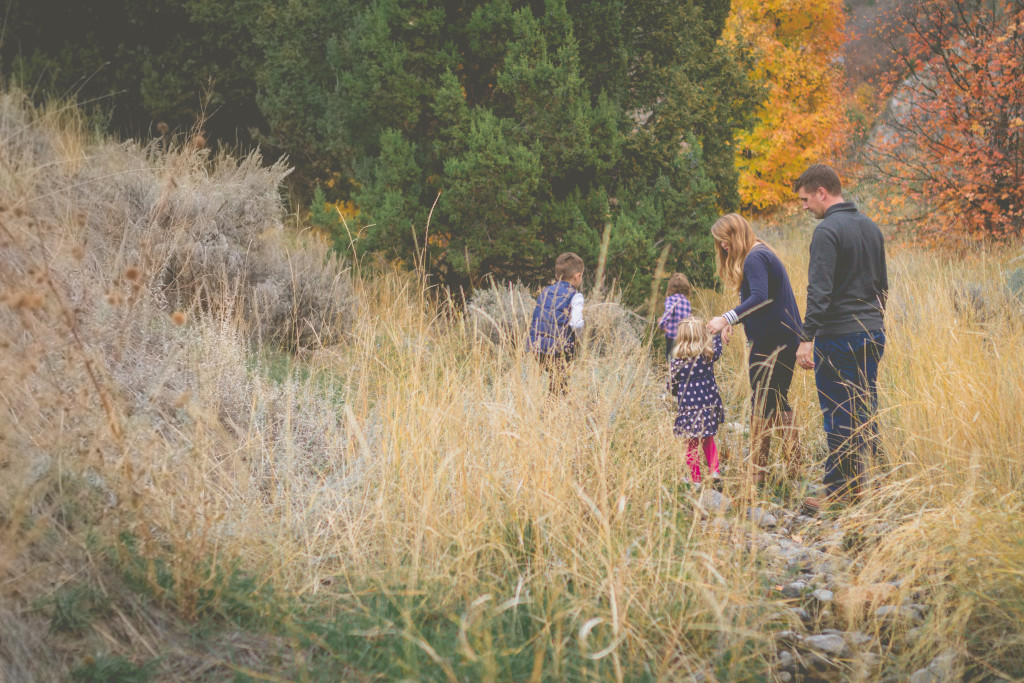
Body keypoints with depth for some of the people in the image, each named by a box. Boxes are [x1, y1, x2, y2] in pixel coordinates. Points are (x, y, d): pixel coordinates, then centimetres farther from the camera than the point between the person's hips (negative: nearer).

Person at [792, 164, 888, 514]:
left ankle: (839, 491, 1)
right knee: (866, 411, 13)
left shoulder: (827, 231, -13)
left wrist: (807, 337, -22)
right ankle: (867, 481, 16)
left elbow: (819, 290, -21)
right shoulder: (871, 227, 13)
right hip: (874, 332, 8)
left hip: (838, 336, -8)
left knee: (839, 416, -2)